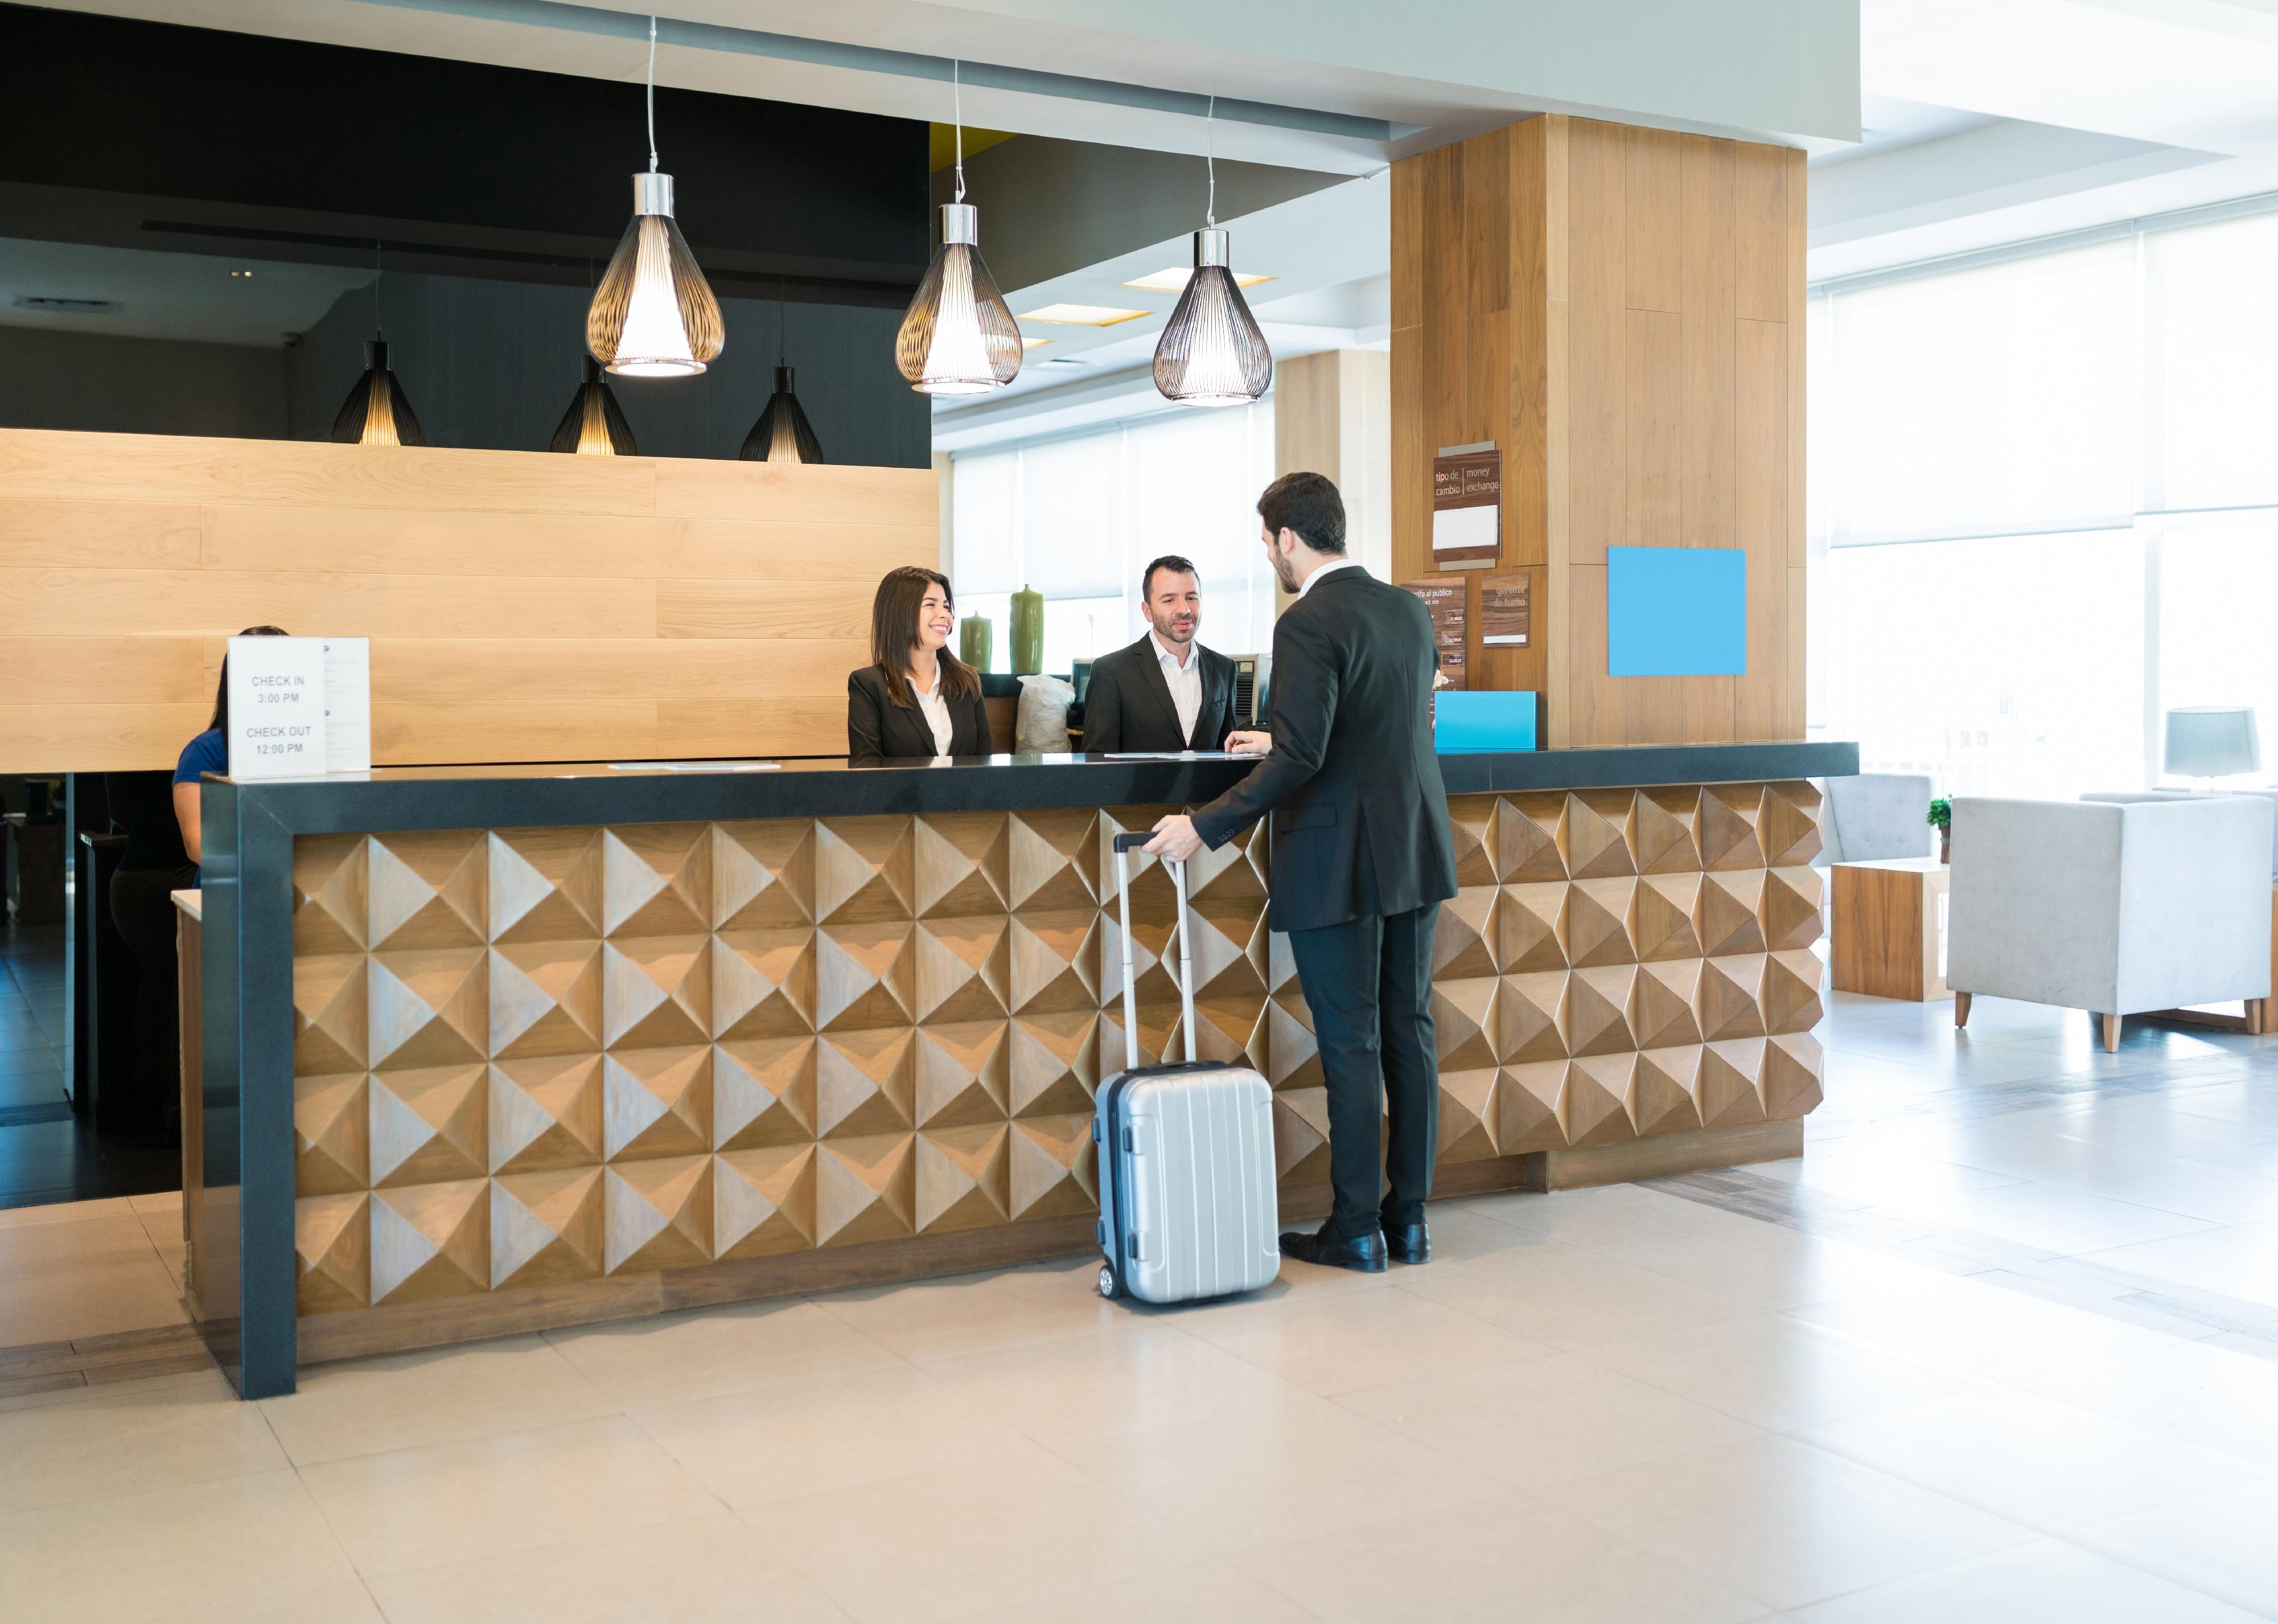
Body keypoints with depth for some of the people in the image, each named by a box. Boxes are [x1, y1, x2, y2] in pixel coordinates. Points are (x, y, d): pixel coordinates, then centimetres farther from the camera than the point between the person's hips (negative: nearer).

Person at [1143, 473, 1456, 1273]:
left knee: (1350, 1045, 0)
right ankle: (1409, 1217, 19)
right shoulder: (1410, 608, 9)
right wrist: (1283, 742, 31)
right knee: (1409, 1031, 12)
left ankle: (1356, 1230, 9)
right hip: (1416, 853, 8)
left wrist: (1204, 827, -19)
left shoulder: (1309, 623, -16)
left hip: (1338, 864, -7)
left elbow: (1300, 758, -23)